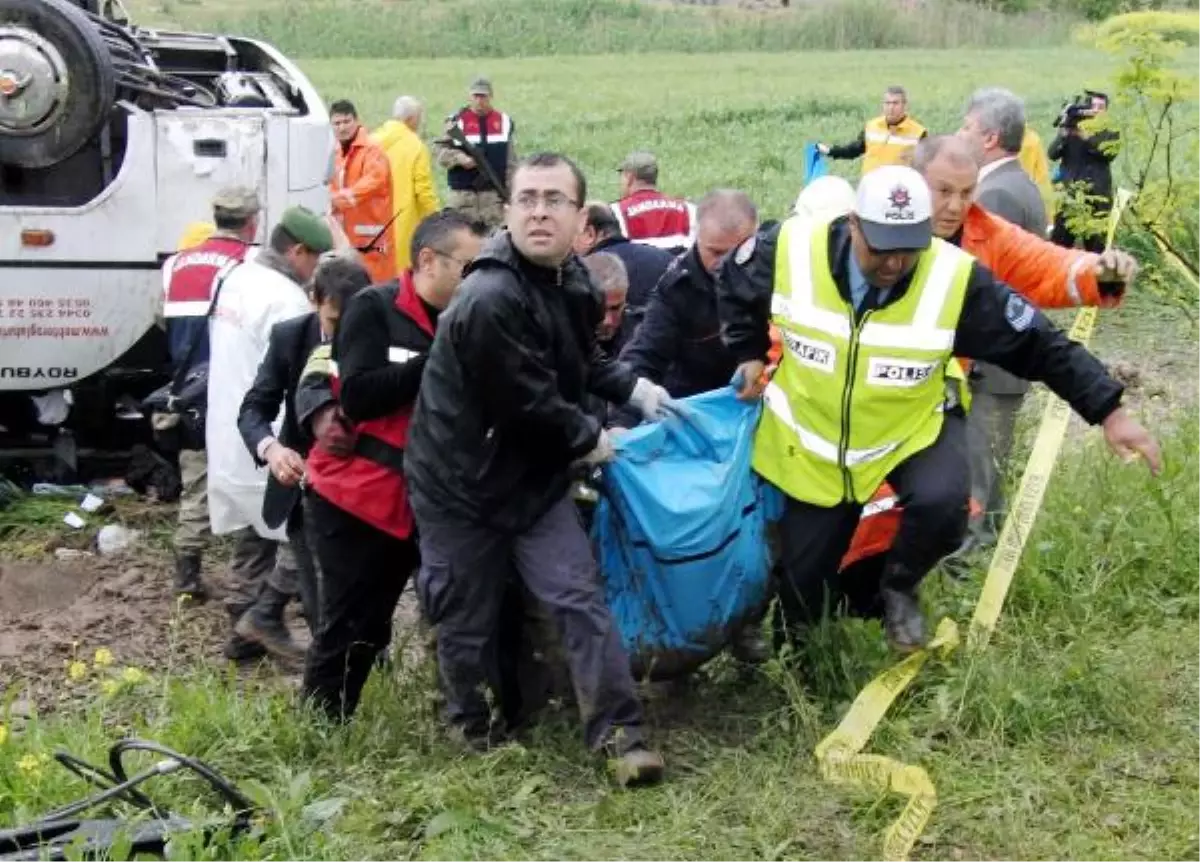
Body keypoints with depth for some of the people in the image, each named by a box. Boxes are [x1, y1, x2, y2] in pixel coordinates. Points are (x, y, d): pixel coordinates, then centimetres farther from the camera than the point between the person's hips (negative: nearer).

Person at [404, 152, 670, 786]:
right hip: (461, 483, -6)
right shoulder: (491, 300, -28)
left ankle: (620, 733, 1)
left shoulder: (570, 281, 1)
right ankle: (474, 731, 31)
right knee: (468, 620, 7)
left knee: (580, 595, -2)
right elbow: (530, 405, -23)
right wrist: (591, 441, -8)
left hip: (534, 477, 7)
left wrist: (633, 388, 6)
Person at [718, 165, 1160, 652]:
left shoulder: (955, 279, -25)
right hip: (814, 439, 2)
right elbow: (734, 281, 1)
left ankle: (899, 590, 1)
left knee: (941, 503, -33)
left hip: (914, 429, -1)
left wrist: (1108, 413, -22)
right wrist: (749, 354, 1)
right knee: (801, 584, 6)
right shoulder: (792, 249, -22)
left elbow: (1038, 344, -18)